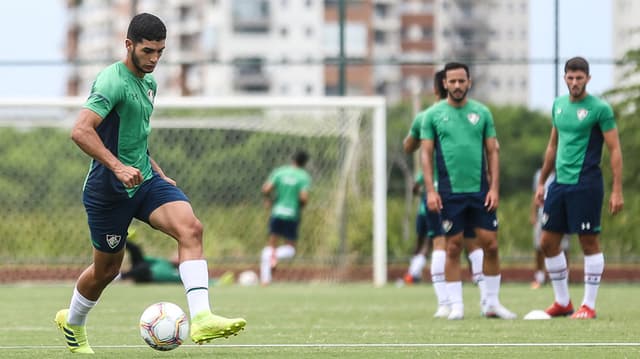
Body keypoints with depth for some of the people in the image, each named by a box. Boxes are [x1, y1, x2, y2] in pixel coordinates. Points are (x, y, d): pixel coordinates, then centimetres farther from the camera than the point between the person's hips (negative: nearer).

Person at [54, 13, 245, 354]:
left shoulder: (148, 82, 12)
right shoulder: (113, 81, -17)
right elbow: (80, 131, -30)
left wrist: (157, 172, 21)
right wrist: (118, 167, -37)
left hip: (144, 179, 7)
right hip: (109, 189, -7)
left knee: (190, 227, -19)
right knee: (107, 269, 7)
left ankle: (201, 319, -30)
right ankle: (72, 324, 38)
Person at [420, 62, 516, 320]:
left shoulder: (482, 112, 7)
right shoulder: (434, 114, 2)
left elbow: (492, 152, 7)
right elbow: (426, 153, 1)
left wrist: (494, 187, -2)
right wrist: (430, 190, -8)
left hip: (480, 191, 2)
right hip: (449, 192, -2)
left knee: (490, 245, -1)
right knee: (453, 248, 0)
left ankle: (491, 303, 11)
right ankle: (456, 305, 7)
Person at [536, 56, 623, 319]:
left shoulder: (600, 109, -8)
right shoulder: (558, 105, 11)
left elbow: (615, 150, -9)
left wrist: (617, 191, -15)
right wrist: (541, 183, 20)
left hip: (586, 184, -7)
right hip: (560, 183, 7)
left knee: (589, 243, -3)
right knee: (548, 242, 6)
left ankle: (589, 305, 4)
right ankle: (562, 302, 17)